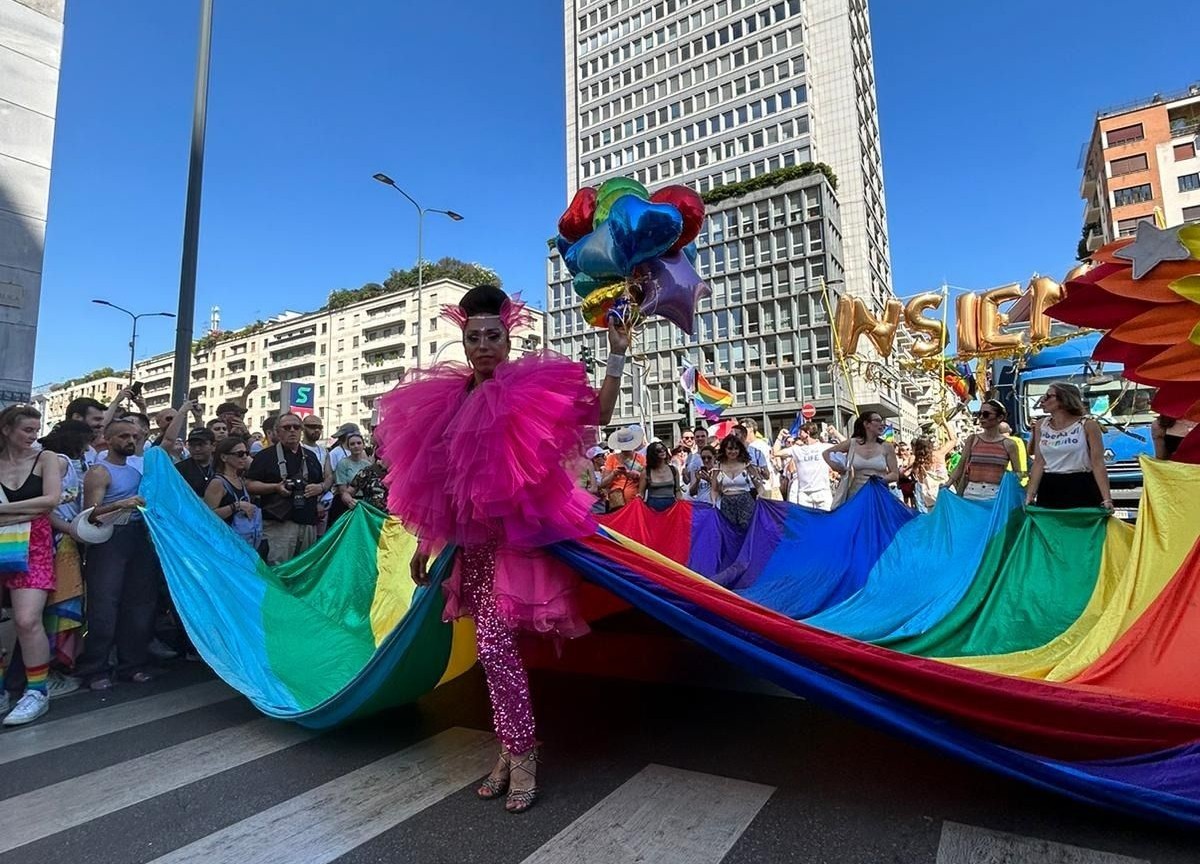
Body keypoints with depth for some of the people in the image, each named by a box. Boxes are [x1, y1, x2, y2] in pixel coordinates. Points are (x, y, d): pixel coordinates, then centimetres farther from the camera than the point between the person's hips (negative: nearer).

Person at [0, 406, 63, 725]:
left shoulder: (45, 458, 4)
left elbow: (51, 499, -7)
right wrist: (28, 511, -12)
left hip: (33, 546, -2)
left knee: (27, 620, -11)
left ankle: (37, 691, 1)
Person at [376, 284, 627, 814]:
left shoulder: (530, 388, -6)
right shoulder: (447, 400, 7)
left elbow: (597, 415, -14)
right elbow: (434, 484, 12)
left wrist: (617, 357, -19)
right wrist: (424, 544, 15)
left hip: (513, 536, -5)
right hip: (471, 542, 6)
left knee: (494, 646, -9)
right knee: (494, 647, 12)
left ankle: (520, 754, 10)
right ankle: (512, 750, 28)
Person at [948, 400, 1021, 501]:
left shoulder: (1008, 444, 3)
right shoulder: (972, 440, 6)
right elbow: (961, 467, 7)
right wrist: (947, 485, -3)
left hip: (996, 495, -1)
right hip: (971, 493, 1)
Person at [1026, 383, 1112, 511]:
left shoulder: (1087, 425, -4)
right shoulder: (1041, 426, 6)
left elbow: (1098, 463, -9)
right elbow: (1039, 463, 3)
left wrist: (1107, 499, -16)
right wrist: (1030, 495, -5)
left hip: (1082, 489, -3)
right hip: (1049, 490, 3)